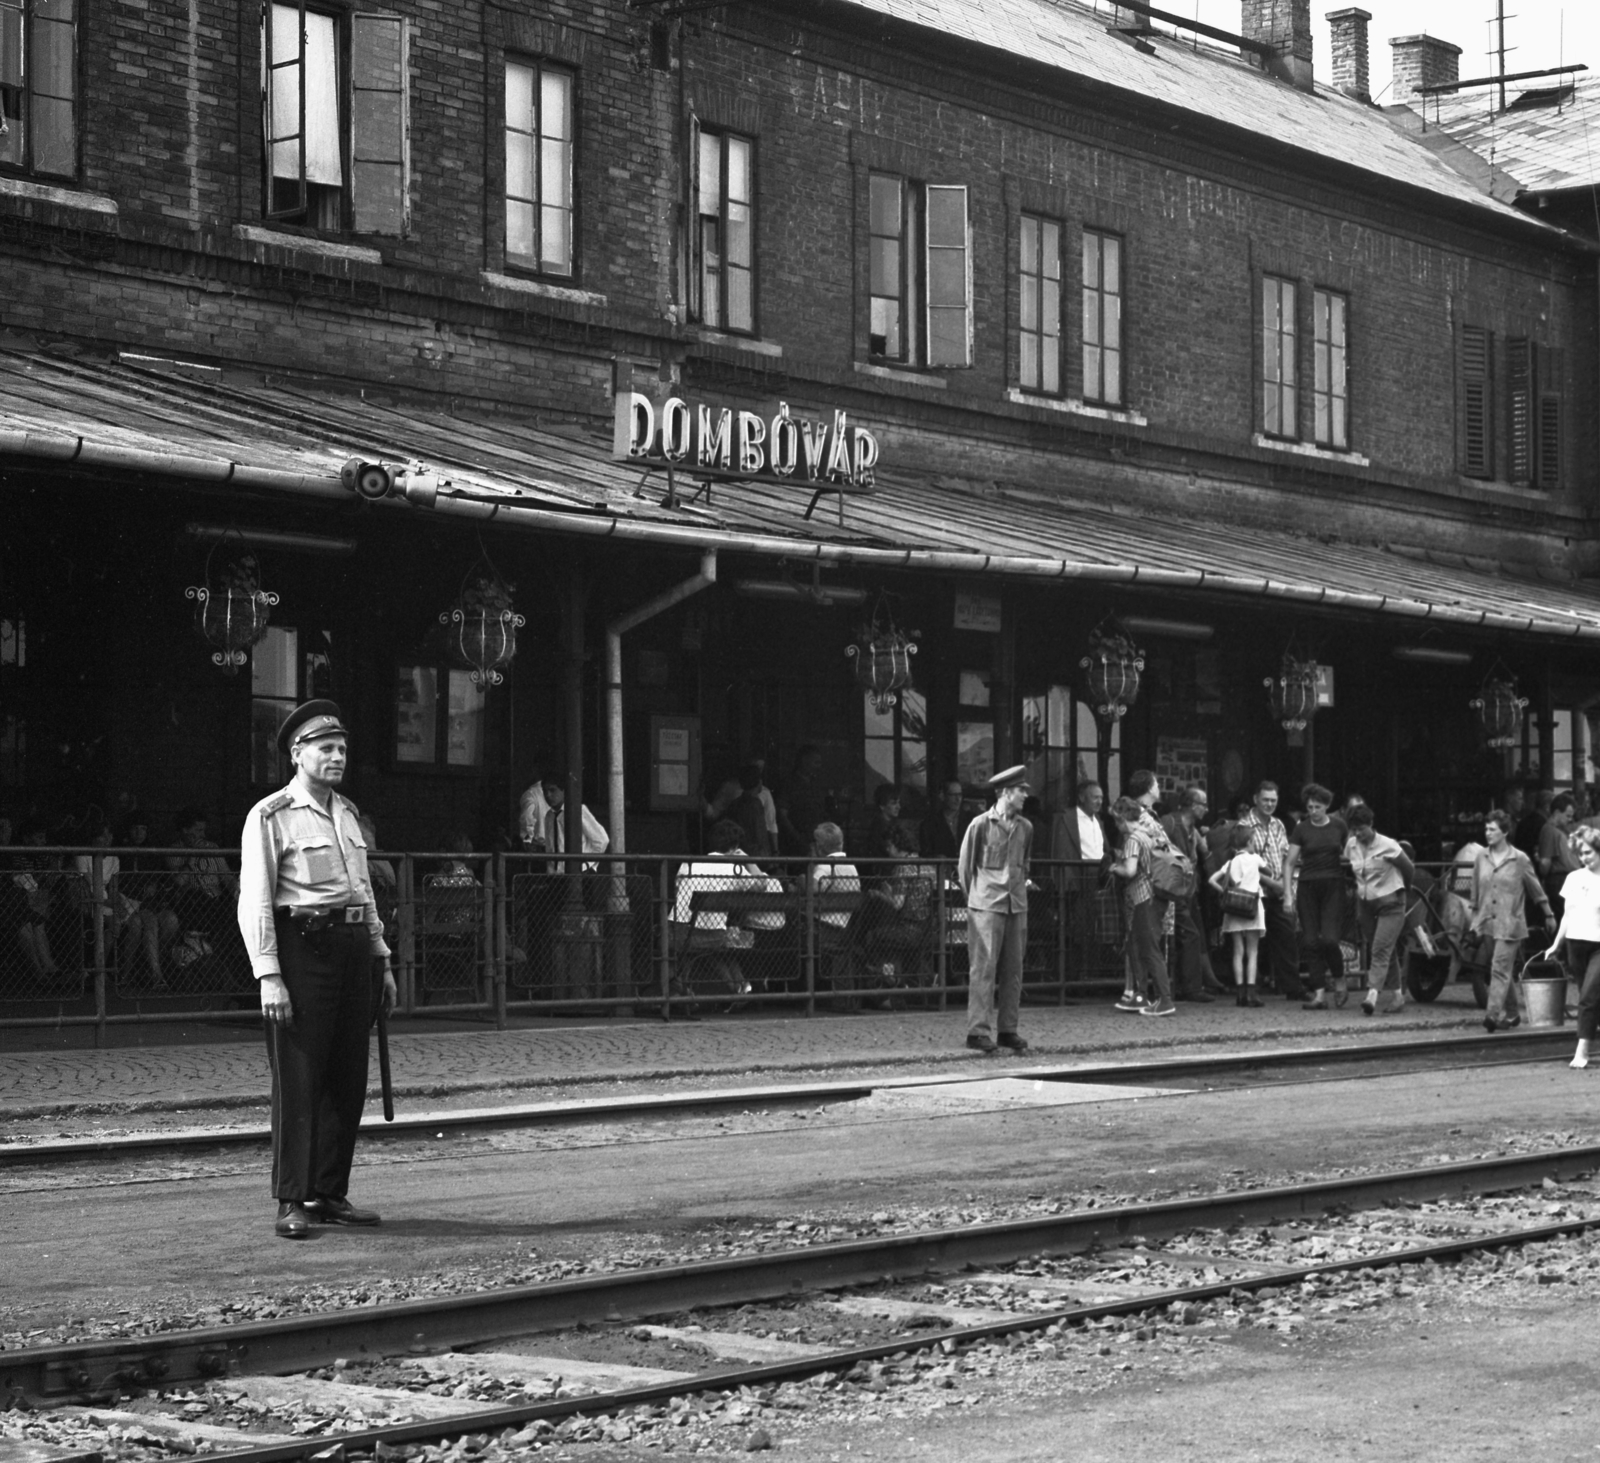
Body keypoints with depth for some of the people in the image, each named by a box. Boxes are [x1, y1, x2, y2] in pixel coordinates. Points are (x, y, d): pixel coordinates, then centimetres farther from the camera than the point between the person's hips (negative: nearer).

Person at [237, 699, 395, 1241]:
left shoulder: (346, 812, 18)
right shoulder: (270, 816, -4)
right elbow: (254, 903, -9)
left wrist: (381, 960, 19)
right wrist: (269, 977, -17)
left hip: (353, 949, 7)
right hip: (303, 947, -7)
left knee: (348, 1081, 8)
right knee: (298, 1080, -6)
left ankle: (329, 1195, 16)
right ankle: (291, 1203, -3)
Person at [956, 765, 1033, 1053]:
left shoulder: (1025, 827, 9)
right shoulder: (980, 824, -6)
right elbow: (964, 865, 2)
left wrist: (1020, 888, 16)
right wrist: (975, 895, 7)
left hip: (1017, 907, 5)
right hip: (986, 907, -5)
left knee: (1013, 970, 7)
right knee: (983, 969, -6)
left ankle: (1008, 1030, 13)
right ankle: (979, 1032, -5)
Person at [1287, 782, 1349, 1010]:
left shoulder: (1339, 826, 3)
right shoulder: (1301, 829, 2)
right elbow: (1289, 863, 2)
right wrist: (1289, 894, -4)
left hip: (1333, 886, -1)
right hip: (1308, 887, 1)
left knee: (1329, 938, -13)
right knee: (1311, 941, -3)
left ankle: (1339, 978, 14)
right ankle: (1319, 993, 1)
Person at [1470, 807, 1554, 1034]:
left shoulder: (1519, 859, -5)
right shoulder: (1481, 859, 6)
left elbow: (1536, 888, 5)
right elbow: (1476, 894, 14)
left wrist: (1548, 914, 14)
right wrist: (1475, 920, 12)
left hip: (1510, 924, -4)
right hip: (1488, 923, 4)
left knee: (1500, 969, -14)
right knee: (1503, 971, 12)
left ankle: (1494, 1014, -20)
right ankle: (1511, 1013, 22)